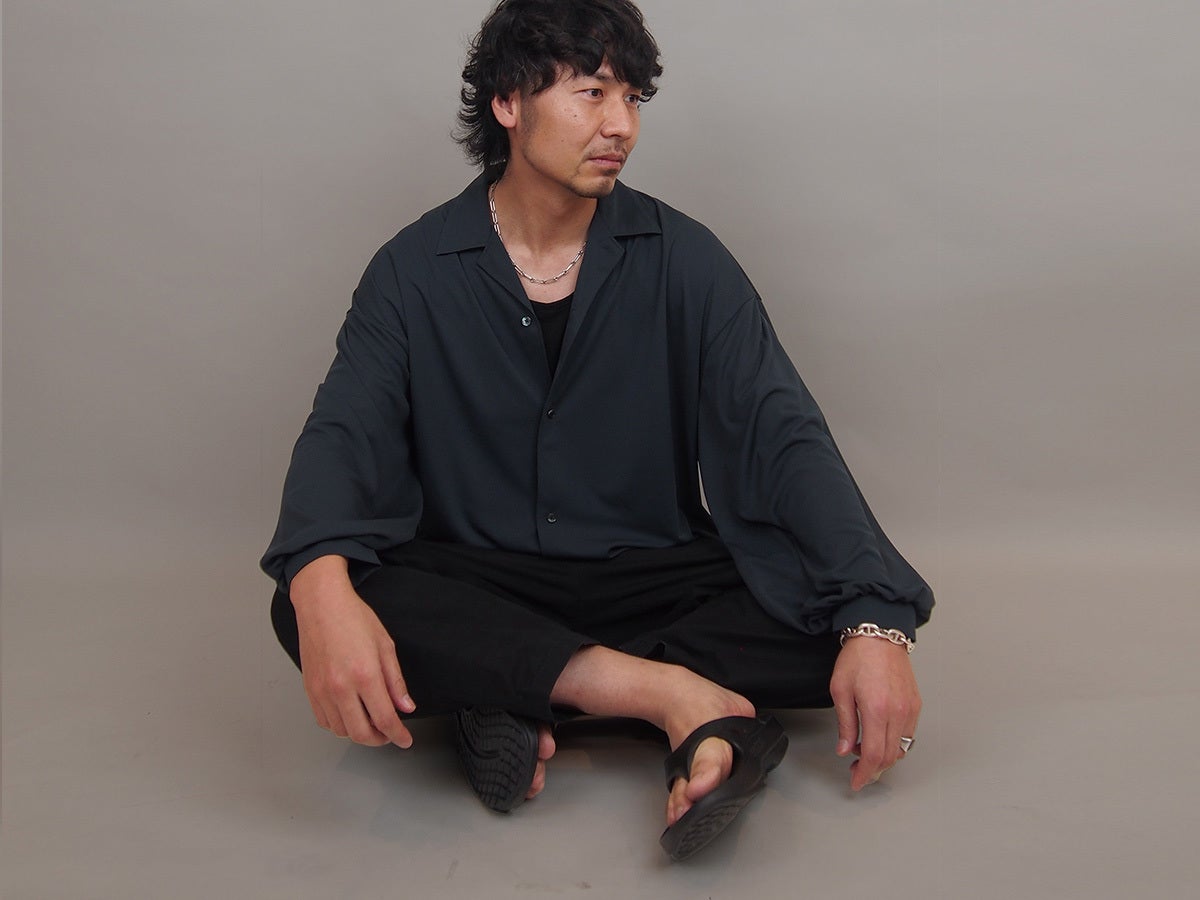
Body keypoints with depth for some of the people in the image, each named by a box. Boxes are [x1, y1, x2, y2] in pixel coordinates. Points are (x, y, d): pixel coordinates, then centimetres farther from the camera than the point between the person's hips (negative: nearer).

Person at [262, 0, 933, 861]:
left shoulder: (683, 257, -3)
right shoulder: (415, 270, -2)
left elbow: (784, 434, -11)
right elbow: (342, 434, -14)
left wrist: (874, 624, -26)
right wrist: (322, 588, -38)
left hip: (652, 579, 1)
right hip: (477, 586, 0)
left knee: (835, 608, -24)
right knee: (307, 604, -30)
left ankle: (523, 699, -23)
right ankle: (677, 695, -28)